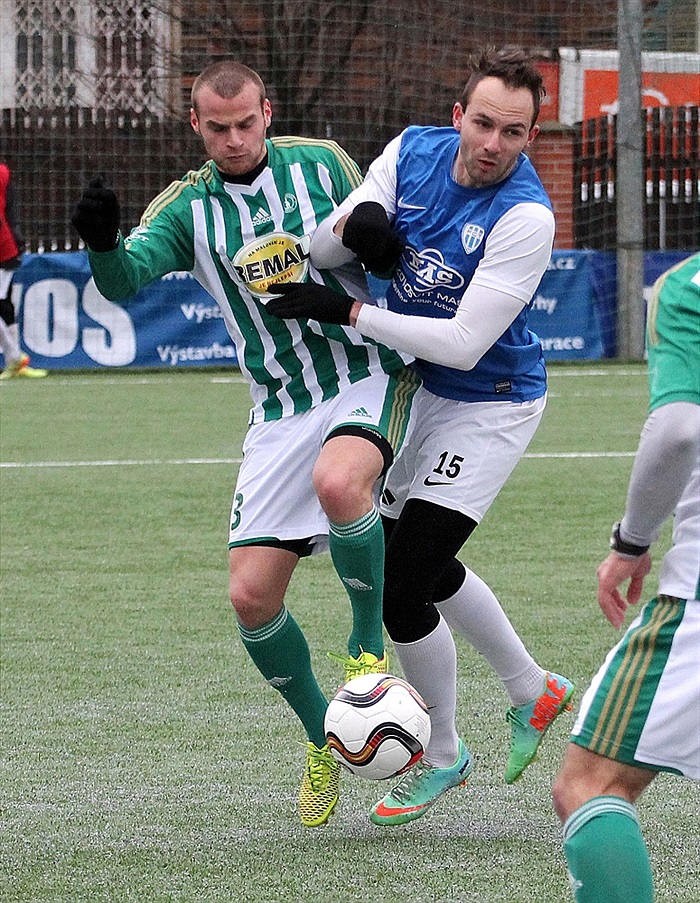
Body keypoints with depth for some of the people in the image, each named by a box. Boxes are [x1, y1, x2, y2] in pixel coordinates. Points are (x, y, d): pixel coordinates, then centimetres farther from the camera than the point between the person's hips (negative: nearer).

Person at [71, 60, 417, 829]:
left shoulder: (321, 164, 1)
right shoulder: (187, 208, 2)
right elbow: (121, 281, -15)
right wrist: (101, 241, -38)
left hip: (365, 376, -3)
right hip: (281, 411, 3)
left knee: (338, 482, -37)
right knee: (251, 594, -6)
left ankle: (369, 642, -9)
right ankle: (323, 736, 19)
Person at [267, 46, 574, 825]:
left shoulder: (525, 217, -28)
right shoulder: (412, 153, -9)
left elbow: (463, 346, -30)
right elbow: (321, 251, -6)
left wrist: (345, 312, -27)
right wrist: (353, 227, -29)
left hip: (485, 407, -7)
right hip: (414, 390, 7)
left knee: (402, 591, -10)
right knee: (427, 567, 23)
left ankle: (441, 757, 13)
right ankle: (532, 691, 45)